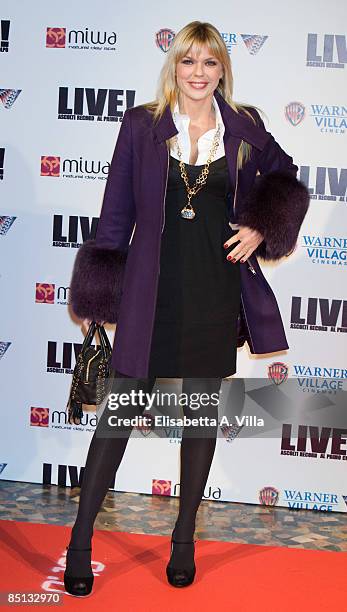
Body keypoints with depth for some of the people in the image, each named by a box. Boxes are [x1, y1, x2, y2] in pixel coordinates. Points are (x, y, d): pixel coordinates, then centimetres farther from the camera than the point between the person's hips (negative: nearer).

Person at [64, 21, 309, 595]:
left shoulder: (245, 128, 5)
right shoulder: (141, 124, 1)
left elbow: (285, 180, 21)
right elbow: (117, 210, 2)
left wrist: (260, 228, 2)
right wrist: (101, 289, 0)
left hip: (217, 286, 2)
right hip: (153, 285, -2)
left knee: (204, 406, 10)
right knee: (124, 405, 0)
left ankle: (185, 538, 25)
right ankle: (81, 536, 13)